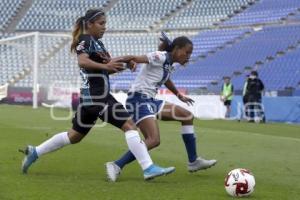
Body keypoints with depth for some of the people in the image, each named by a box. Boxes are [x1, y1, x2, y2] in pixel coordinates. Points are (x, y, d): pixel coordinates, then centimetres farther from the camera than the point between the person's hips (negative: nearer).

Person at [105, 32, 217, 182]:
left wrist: (179, 96, 50)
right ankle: (116, 166, -20)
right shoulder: (160, 57, -12)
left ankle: (193, 161, 16)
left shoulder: (169, 64, 15)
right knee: (154, 140, -24)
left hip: (150, 101, 10)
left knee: (187, 116, 11)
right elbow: (135, 58, -24)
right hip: (139, 99, -10)